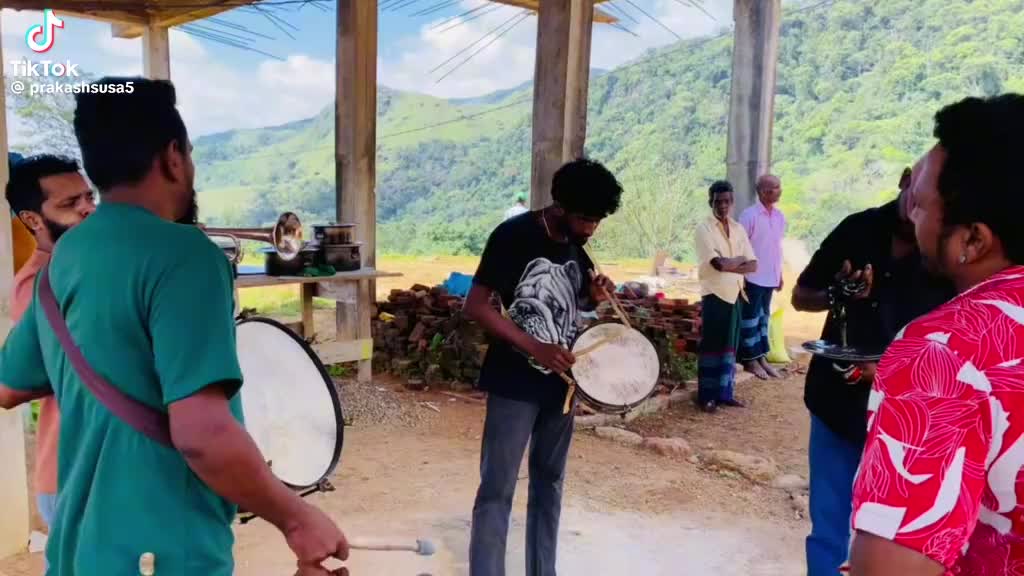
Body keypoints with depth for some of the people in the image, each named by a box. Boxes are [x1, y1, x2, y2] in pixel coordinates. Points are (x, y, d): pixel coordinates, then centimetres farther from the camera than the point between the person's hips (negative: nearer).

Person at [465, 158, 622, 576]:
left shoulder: (576, 244, 5)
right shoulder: (513, 235, -15)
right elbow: (475, 305, -19)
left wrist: (594, 296, -4)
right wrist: (534, 348, -25)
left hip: (561, 382, 7)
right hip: (515, 384, -7)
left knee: (549, 481, 17)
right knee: (497, 488, 0)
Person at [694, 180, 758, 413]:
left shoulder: (738, 229, 9)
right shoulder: (704, 228, -8)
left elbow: (753, 265, 2)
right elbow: (718, 263, -20)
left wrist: (729, 265, -13)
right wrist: (739, 259, -3)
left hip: (735, 294, 6)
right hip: (714, 294, -6)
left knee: (730, 345, 11)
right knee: (711, 345, -1)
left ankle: (724, 392, 20)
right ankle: (706, 395, 7)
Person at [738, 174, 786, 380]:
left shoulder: (780, 216, 8)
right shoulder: (749, 215, -13)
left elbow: (778, 247, 15)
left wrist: (780, 274, 16)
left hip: (770, 278, 7)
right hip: (753, 277, -7)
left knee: (763, 317, 13)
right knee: (750, 318, 2)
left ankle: (761, 357, 21)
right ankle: (750, 360, 9)